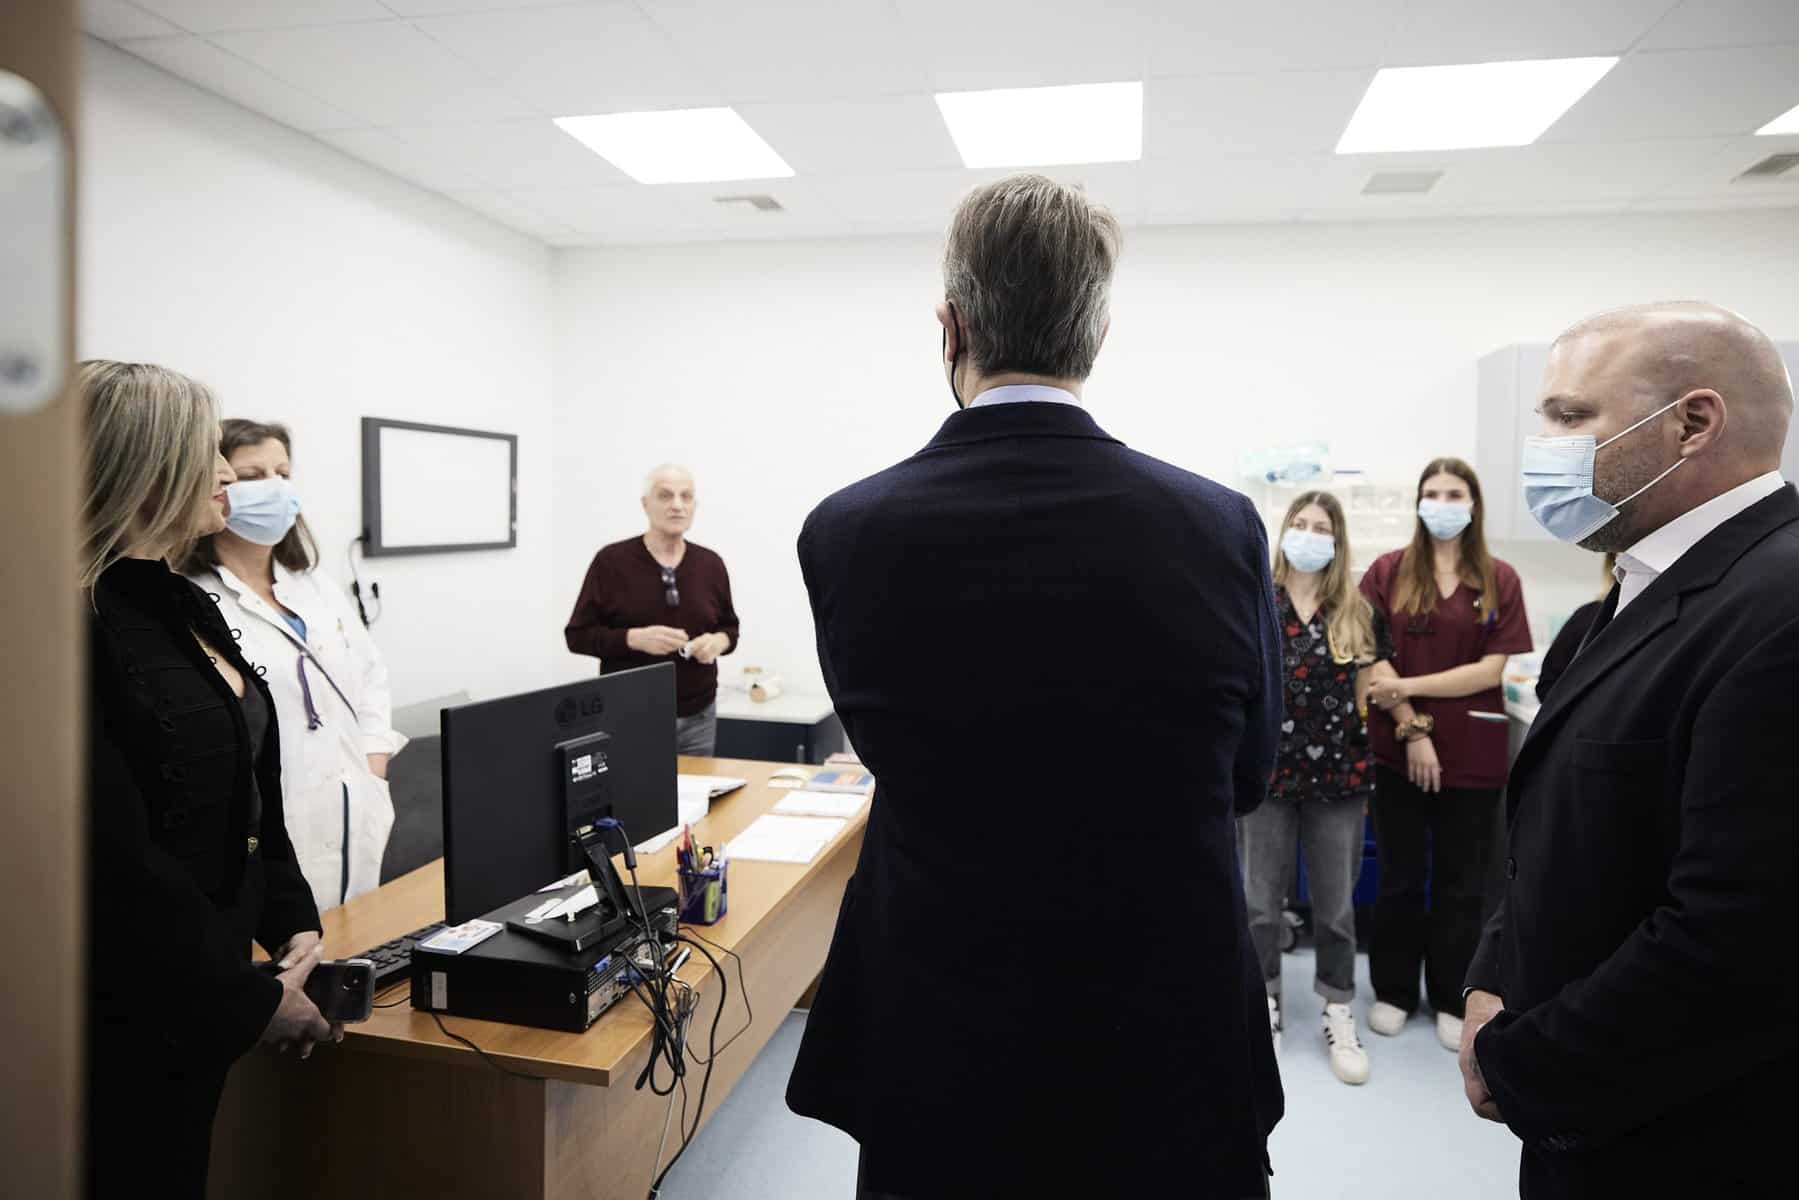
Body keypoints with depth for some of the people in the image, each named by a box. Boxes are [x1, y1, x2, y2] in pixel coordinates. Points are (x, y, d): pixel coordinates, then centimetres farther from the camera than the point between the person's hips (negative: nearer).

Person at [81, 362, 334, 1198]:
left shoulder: (182, 606, 8)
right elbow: (116, 863, -23)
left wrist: (293, 920, 2)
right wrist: (250, 1000, -15)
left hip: (197, 987, 8)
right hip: (130, 1011, -8)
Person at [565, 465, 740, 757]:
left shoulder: (711, 563, 4)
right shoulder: (612, 560, -6)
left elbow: (729, 626, 15)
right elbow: (578, 634, -5)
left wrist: (719, 641, -8)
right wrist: (634, 638, -20)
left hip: (697, 717, 3)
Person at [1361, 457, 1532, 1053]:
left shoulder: (1499, 580, 1)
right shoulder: (1389, 570, 0)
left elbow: (1493, 670, -7)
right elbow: (1374, 658, -6)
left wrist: (1406, 686, -15)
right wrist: (1411, 730, -14)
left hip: (1473, 754, 1)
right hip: (1398, 750, 0)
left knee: (1461, 885, 12)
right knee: (1399, 880, 12)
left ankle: (1452, 1000, 28)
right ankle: (1393, 991, 27)